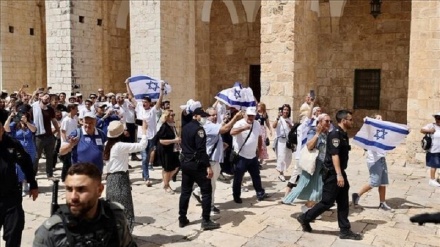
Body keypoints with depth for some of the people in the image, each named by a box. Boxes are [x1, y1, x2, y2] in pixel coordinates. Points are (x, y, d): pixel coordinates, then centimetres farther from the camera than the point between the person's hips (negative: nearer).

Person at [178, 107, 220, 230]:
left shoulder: (185, 128, 11)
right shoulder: (198, 129, -16)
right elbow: (201, 150, -23)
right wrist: (208, 166, -23)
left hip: (185, 163, 9)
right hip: (197, 164, -9)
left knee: (185, 192, 13)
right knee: (206, 191, -1)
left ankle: (182, 219, 18)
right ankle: (206, 221, -1)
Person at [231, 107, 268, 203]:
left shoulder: (257, 124, 4)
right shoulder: (240, 123, -18)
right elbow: (232, 132, -38)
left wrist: (259, 148, 20)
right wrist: (243, 128, -52)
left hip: (253, 156, 6)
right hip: (241, 156, -6)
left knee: (256, 176, 15)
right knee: (238, 178, 5)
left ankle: (260, 193, 27)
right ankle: (236, 196, 19)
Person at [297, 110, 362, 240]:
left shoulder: (343, 134, 12)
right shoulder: (335, 134, -18)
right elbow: (334, 155, -25)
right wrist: (338, 174, -29)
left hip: (339, 172, 10)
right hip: (333, 173, -10)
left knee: (343, 203, 11)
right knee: (327, 202, -2)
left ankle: (345, 231, 18)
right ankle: (305, 218, 12)